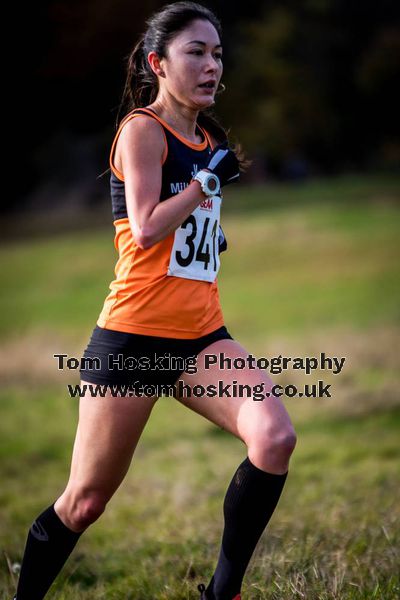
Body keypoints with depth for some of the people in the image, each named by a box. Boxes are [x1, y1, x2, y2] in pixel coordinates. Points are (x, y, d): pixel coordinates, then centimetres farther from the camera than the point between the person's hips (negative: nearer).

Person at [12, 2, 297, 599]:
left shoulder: (209, 140, 15)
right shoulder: (143, 129, -7)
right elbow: (145, 230, -19)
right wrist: (208, 178, -11)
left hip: (201, 336, 6)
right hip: (134, 336, -6)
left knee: (275, 438, -20)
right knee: (85, 501, 1)